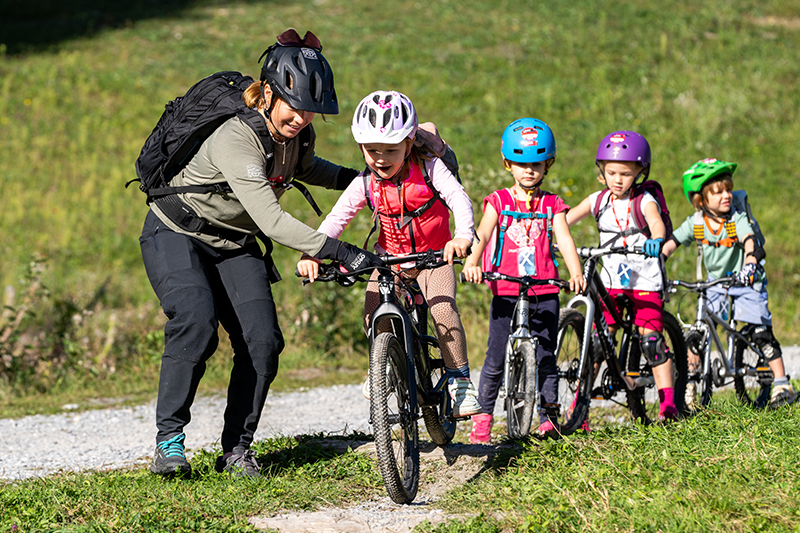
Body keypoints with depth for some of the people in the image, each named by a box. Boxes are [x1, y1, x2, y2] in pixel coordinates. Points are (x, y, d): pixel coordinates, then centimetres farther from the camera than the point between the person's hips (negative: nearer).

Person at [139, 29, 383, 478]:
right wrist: (339, 251, -48)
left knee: (263, 341, -11)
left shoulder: (297, 135, -8)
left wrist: (360, 180, 7)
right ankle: (169, 440, -18)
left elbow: (302, 166, 20)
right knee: (196, 326, -29)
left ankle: (238, 448, 0)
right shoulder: (236, 138, -33)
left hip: (233, 246, 7)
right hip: (176, 234, -7)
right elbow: (271, 221, -41)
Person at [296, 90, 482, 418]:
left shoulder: (428, 167, -17)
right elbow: (337, 217, -9)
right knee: (373, 316, -16)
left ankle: (459, 379, -8)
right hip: (390, 259, 3)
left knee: (443, 310, -25)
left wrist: (462, 236, -45)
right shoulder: (366, 184, -9)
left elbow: (458, 197, -26)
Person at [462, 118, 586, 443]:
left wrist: (576, 272, -21)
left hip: (544, 293, 1)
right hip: (505, 291, -1)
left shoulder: (552, 205, 10)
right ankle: (483, 417, 8)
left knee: (546, 357, 2)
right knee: (496, 358, -3)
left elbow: (564, 239, -3)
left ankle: (545, 416, 12)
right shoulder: (499, 201, 7)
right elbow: (483, 233, -8)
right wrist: (472, 263, -27)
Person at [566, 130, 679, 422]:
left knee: (651, 339, -10)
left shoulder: (644, 201, -8)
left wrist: (657, 240, -51)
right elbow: (566, 219, -1)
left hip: (645, 280, -3)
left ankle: (668, 405, -5)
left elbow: (656, 222, -27)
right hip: (612, 280, 3)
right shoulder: (598, 201, 4)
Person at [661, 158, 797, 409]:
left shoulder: (738, 220, -19)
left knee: (761, 332, -13)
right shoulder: (695, 223, -9)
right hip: (716, 283, 3)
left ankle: (782, 384, -5)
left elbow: (749, 242, -35)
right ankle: (689, 382, 14)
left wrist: (749, 266, -54)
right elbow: (671, 243, -7)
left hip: (746, 283, -3)